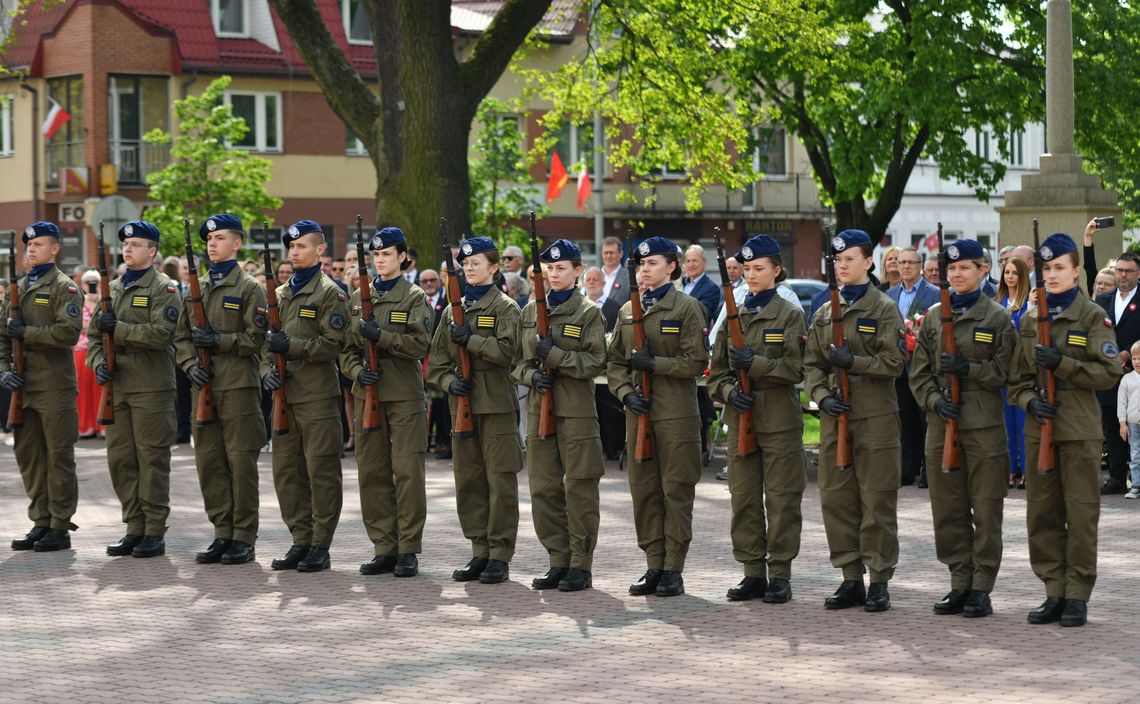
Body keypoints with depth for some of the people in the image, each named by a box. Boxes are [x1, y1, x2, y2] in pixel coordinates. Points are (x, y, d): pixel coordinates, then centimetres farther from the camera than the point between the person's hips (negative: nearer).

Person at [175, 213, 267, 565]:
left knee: (241, 462, -3)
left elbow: (256, 338, -8)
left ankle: (244, 538, 3)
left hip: (239, 387, -6)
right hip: (204, 387, 6)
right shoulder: (196, 288, 14)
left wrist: (219, 341, -15)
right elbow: (181, 336, 15)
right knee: (208, 461, 6)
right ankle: (223, 534, 15)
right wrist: (190, 364, -3)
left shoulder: (249, 288, -2)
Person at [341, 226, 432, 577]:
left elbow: (420, 343, -11)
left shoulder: (415, 297, 0)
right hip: (367, 394, 5)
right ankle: (384, 548, 11)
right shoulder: (358, 298, 13)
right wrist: (357, 371, -6)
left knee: (408, 472, -5)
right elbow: (346, 346, 13)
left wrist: (380, 336, -20)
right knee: (372, 472, 5)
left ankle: (408, 550, 0)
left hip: (404, 395, -4)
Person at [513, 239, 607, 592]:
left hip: (576, 412, -5)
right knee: (544, 489, 6)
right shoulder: (530, 311, 13)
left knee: (579, 489, -2)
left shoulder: (588, 313, -2)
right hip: (539, 410, 5)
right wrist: (532, 375, -5)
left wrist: (553, 354, -17)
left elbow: (595, 362, -9)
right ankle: (558, 561, 15)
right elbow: (518, 361, 16)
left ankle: (581, 566, 3)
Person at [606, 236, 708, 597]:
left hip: (676, 414, -5)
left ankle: (673, 570, 3)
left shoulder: (687, 308, -3)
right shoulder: (628, 311, 14)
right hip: (638, 413, 5)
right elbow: (614, 361, 14)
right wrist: (625, 392, -3)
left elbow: (697, 361, -9)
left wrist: (653, 363, -15)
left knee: (676, 490, -2)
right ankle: (654, 565, 14)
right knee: (643, 489, 6)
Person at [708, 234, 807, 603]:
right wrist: (729, 392, -7)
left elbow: (796, 369, -9)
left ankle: (780, 575, 5)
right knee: (744, 499, 5)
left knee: (781, 499, -1)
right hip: (741, 419, 4)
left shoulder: (790, 314, -1)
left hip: (780, 421, -4)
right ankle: (753, 573, 13)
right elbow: (716, 371, 13)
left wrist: (754, 363, -19)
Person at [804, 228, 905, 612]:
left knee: (877, 501, -2)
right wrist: (822, 396, -4)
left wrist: (854, 362, -18)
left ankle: (879, 583, 4)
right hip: (834, 418, 5)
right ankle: (851, 579, 14)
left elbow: (894, 362, -8)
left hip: (875, 418, -5)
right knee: (836, 499, 6)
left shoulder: (884, 309, -1)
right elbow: (811, 363, 13)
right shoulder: (824, 313, 14)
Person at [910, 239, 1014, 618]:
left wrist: (968, 368, -17)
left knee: (985, 509, -1)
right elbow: (919, 371, 10)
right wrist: (935, 400, -7)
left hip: (984, 426, -4)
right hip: (942, 424, 4)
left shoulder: (997, 317, 1)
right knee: (947, 509, 6)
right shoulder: (933, 316, 11)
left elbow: (1004, 372, -3)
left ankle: (981, 589, 6)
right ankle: (960, 584, 15)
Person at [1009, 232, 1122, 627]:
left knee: (1081, 515, -1)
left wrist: (1062, 364, -17)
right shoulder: (1030, 322, 12)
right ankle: (1054, 592, 14)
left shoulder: (1093, 317, -1)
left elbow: (1108, 373, -8)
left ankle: (1077, 597, 5)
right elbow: (1017, 379, 14)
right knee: (1042, 516, 6)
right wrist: (1030, 401, -6)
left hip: (1079, 432, -4)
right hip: (1039, 431, 4)